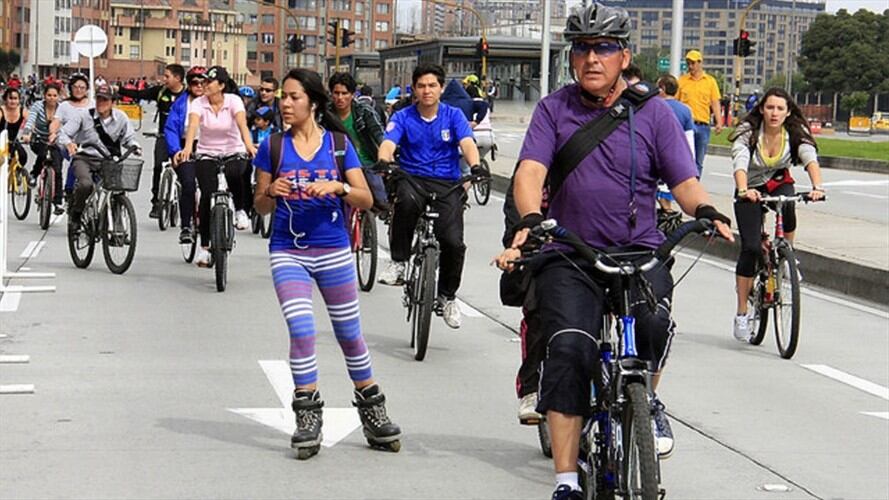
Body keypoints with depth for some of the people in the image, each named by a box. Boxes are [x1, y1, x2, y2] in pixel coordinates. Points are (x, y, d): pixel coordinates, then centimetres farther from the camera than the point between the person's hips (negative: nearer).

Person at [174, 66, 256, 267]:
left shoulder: (233, 100, -11)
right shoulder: (198, 103, -10)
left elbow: (242, 123, -28)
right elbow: (193, 126, -28)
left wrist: (249, 145, -47)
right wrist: (187, 148, -47)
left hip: (233, 152, -1)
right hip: (206, 154, 1)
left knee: (234, 174, -35)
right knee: (207, 195, -14)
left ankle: (240, 210, -4)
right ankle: (204, 246, 0)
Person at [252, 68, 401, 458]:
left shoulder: (339, 143, 0)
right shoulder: (273, 147, 1)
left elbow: (366, 199, -1)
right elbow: (261, 207, 7)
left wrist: (338, 187, -19)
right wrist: (271, 192, -15)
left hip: (333, 250, 0)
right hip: (288, 252, 0)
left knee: (350, 335, 10)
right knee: (301, 330, -13)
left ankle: (372, 410, 25)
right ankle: (307, 417, -1)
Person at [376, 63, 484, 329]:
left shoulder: (454, 116, 5)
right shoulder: (403, 117, 5)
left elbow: (467, 143, -11)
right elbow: (388, 143, -11)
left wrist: (475, 166, -32)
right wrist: (384, 161, -35)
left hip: (448, 185, 0)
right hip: (412, 179, 0)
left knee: (453, 242, -16)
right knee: (406, 200, -38)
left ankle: (447, 296, 10)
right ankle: (398, 262, -20)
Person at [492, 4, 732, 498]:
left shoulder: (653, 112, 7)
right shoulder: (554, 109, 7)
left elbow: (685, 180, 1)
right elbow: (530, 171, -6)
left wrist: (706, 211, -21)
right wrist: (531, 221, -27)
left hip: (639, 250, 0)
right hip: (570, 255, 0)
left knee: (654, 321, -30)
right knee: (569, 349, -21)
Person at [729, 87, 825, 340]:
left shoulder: (795, 132, -15)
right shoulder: (748, 132, -20)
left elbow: (810, 158, -32)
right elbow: (740, 163, -36)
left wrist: (817, 187, -52)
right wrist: (743, 190, -57)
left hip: (779, 184, 2)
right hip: (751, 190, -2)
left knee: (787, 204, -36)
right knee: (750, 248, -14)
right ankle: (742, 313, -4)